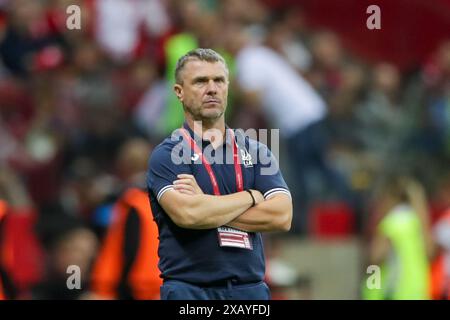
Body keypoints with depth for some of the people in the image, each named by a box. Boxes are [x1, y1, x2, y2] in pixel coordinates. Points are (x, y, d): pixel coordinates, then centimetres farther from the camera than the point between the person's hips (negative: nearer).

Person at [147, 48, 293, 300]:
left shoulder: (256, 152, 12)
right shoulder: (167, 156, 0)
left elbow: (281, 216, -3)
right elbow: (187, 214, -19)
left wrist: (207, 205, -8)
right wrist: (250, 197, -4)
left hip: (251, 289, 4)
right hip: (189, 291, -4)